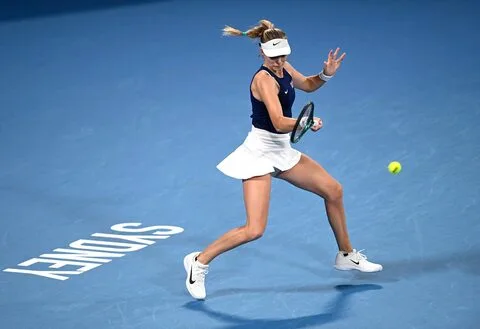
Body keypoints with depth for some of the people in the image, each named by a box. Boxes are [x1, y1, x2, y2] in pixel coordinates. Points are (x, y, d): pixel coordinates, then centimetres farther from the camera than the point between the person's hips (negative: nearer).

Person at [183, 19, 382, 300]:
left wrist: (326, 75, 2)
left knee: (334, 190, 12)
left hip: (282, 151, 9)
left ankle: (346, 256, 29)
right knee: (254, 230, -16)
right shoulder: (264, 79, -24)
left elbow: (307, 84, 22)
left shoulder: (283, 68, 1)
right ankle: (200, 261, 3)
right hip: (260, 153, -9)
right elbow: (279, 123, -35)